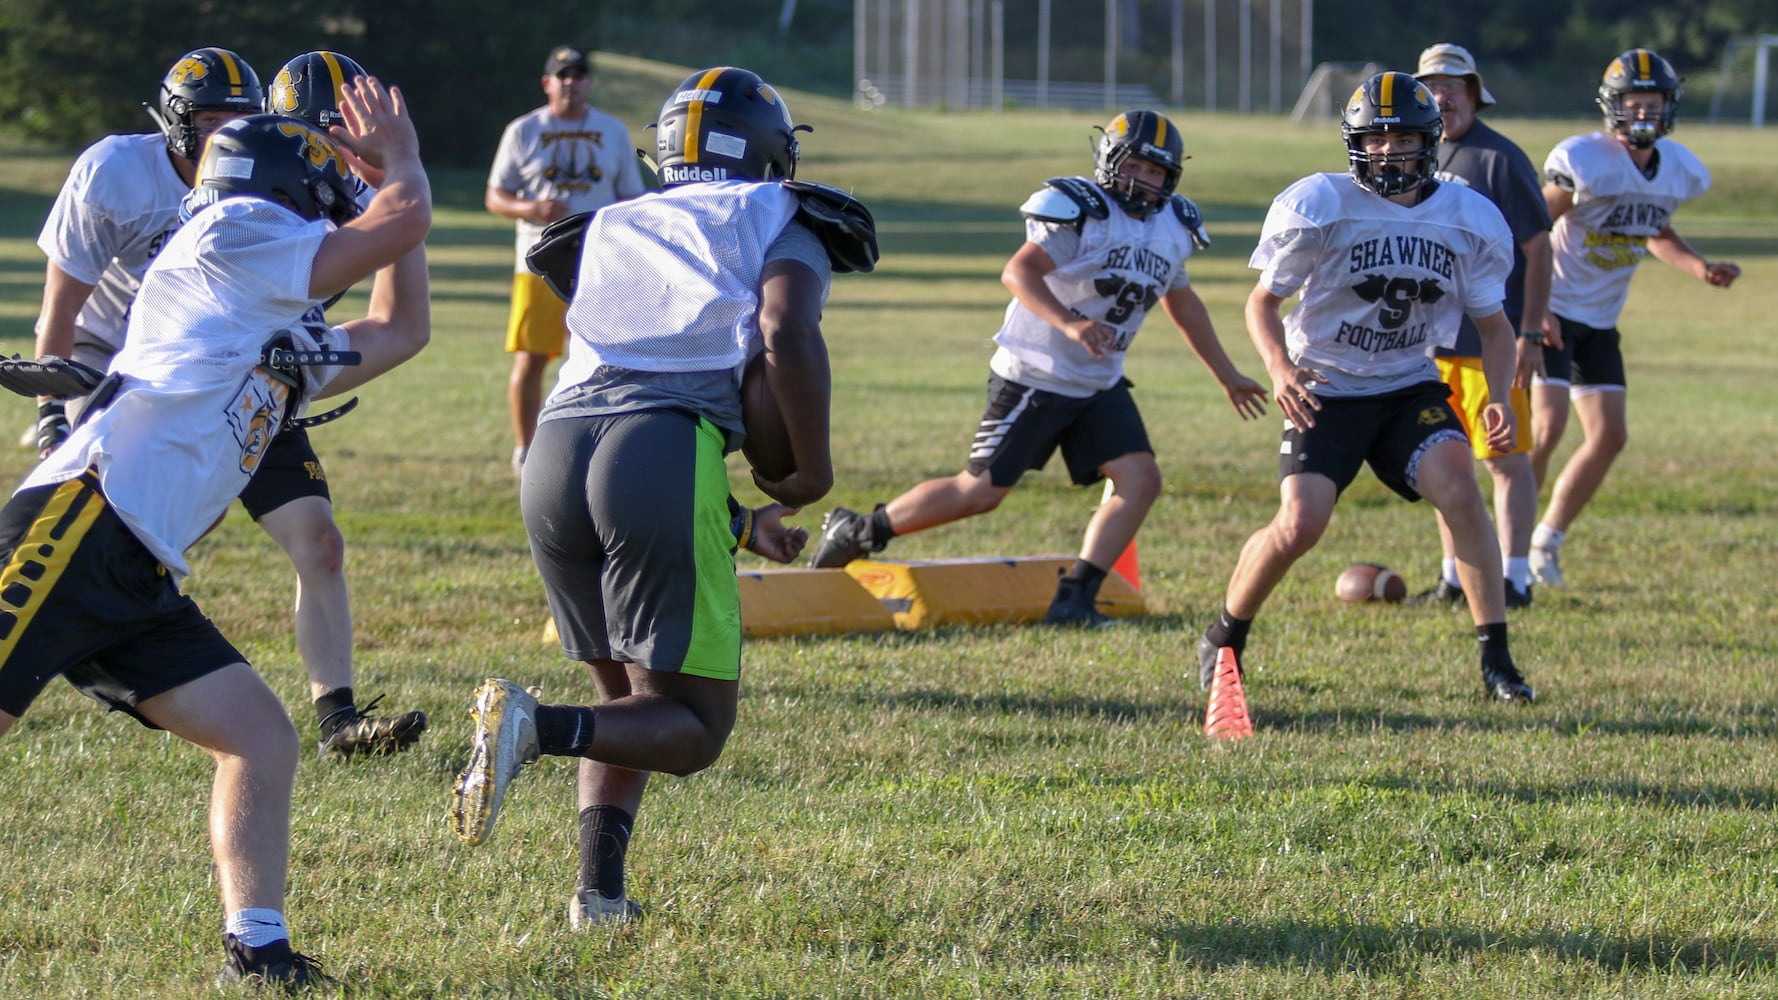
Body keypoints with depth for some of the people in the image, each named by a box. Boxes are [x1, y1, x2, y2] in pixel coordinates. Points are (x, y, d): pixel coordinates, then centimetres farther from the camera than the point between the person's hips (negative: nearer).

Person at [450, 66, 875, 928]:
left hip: (557, 448, 6)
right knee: (692, 729, 3)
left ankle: (600, 887, 6)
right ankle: (537, 727, -23)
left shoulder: (615, 229, 32)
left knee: (627, 695, 24)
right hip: (667, 452, -6)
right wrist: (811, 472, 6)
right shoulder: (779, 222, 15)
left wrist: (744, 525, 34)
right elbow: (786, 336, -7)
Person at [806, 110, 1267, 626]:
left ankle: (1073, 601, -10)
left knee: (1141, 479, -12)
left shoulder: (1173, 229, 8)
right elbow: (1018, 272, -28)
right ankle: (859, 529, 15)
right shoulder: (1080, 211, -16)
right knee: (981, 491, -4)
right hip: (1034, 378, -7)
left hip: (1099, 386, 7)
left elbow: (1183, 304, 25)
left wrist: (1227, 375, 31)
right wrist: (1068, 323, -43)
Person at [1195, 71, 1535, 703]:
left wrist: (1498, 399, -10)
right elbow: (1263, 301, -3)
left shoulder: (1470, 222, -2)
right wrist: (1280, 369, -22)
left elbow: (1493, 325, 8)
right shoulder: (1320, 208, -11)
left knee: (1458, 487, -23)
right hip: (1326, 391, -2)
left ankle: (1496, 659, -17)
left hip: (1412, 389, 2)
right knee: (1300, 525, -16)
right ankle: (1223, 640, 11)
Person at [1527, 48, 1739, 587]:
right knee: (1547, 426, -17)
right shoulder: (1583, 162, -21)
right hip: (1550, 312, -7)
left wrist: (1701, 267, 2)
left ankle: (1547, 540, 18)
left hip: (1599, 320, 7)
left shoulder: (1680, 172, 0)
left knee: (1609, 436, 3)